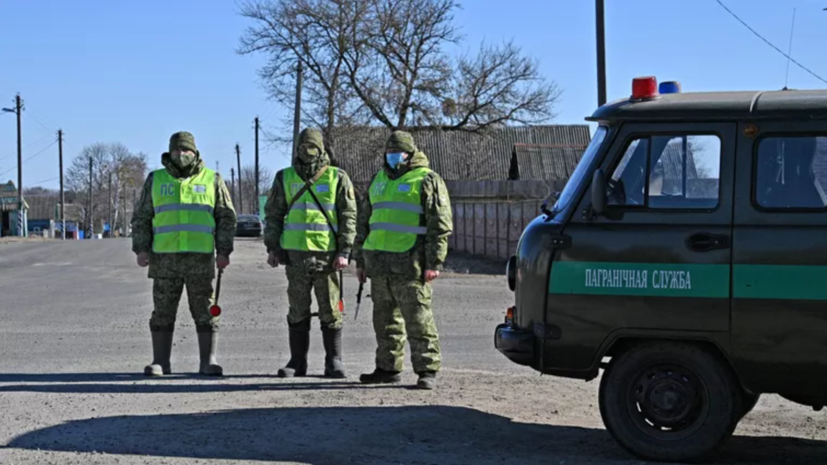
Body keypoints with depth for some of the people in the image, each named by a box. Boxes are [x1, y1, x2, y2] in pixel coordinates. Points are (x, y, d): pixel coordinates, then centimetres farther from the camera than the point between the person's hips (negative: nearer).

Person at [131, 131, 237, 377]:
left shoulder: (212, 180, 7)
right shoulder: (155, 180, 10)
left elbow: (226, 218, 6)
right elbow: (141, 217, 11)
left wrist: (224, 251, -3)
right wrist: (141, 248, 0)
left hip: (200, 257, -1)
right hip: (164, 257, 1)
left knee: (205, 310, 0)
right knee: (163, 312, 3)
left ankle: (209, 361, 5)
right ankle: (160, 362, 9)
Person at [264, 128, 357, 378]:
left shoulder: (337, 178, 2)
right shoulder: (285, 178, 9)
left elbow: (349, 216, 0)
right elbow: (273, 215, 12)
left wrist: (344, 252, -8)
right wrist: (272, 247, 3)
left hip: (327, 254, -2)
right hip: (295, 254, 2)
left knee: (331, 311, 2)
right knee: (297, 312, 7)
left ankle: (334, 362, 9)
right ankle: (297, 362, 15)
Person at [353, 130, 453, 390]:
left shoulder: (427, 181, -2)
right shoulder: (378, 180, 19)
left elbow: (441, 225, -7)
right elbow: (364, 222, 24)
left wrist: (434, 263, -14)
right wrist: (360, 260, 19)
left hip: (409, 264, -7)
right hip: (379, 263, 7)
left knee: (418, 319, -7)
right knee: (385, 320, 12)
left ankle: (427, 371, -3)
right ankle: (388, 368, 20)